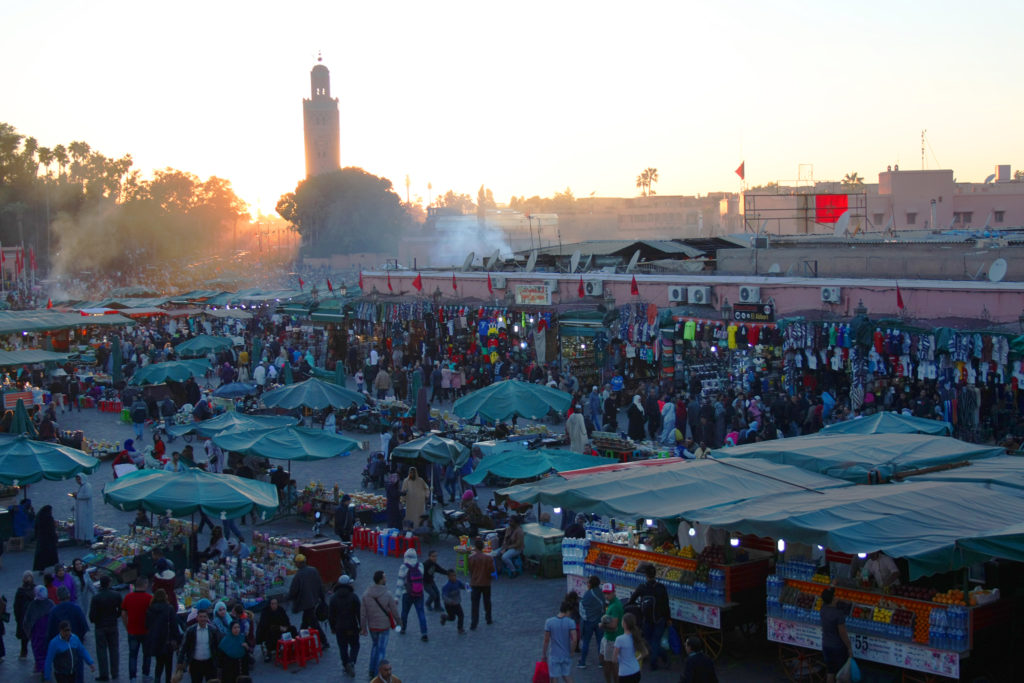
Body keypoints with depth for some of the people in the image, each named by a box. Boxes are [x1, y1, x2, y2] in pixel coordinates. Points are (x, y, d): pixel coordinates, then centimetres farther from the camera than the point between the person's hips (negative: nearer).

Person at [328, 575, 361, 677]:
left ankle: (346, 665, 15)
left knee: (343, 647, 13)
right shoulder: (353, 596, -9)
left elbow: (330, 615, 3)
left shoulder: (334, 598, -1)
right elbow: (359, 612, -9)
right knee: (354, 646, 10)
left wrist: (332, 627, 12)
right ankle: (351, 662, -11)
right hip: (352, 627, -2)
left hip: (339, 627, 2)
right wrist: (361, 625, 0)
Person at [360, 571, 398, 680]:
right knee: (381, 650, 9)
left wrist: (363, 628, 4)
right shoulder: (388, 595, -20)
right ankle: (377, 674, 10)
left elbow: (363, 613, -6)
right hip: (384, 626, -4)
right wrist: (398, 621, 11)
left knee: (375, 645, 26)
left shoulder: (366, 594, -10)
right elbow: (394, 611, -9)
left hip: (372, 626, 4)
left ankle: (372, 671, 25)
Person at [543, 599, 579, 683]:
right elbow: (574, 640, -15)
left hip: (554, 656, -1)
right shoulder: (571, 622, -10)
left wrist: (543, 655, 4)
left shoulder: (549, 622, -8)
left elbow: (546, 641, -6)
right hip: (566, 656, 1)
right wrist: (571, 652, 0)